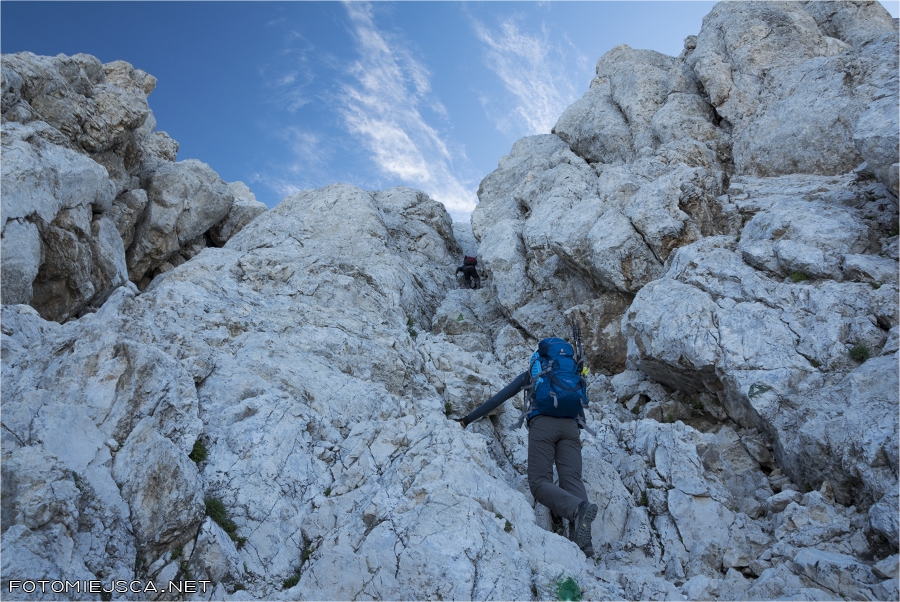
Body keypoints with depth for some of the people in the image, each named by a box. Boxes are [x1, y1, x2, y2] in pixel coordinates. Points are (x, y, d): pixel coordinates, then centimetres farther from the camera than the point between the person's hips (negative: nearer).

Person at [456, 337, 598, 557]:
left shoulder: (530, 374, 25)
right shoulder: (571, 374, 33)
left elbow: (497, 399, 22)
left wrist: (467, 419, 26)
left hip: (542, 424, -3)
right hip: (571, 426, 3)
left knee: (540, 483, -6)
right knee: (572, 479, -7)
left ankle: (578, 508, -36)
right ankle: (581, 540, -31)